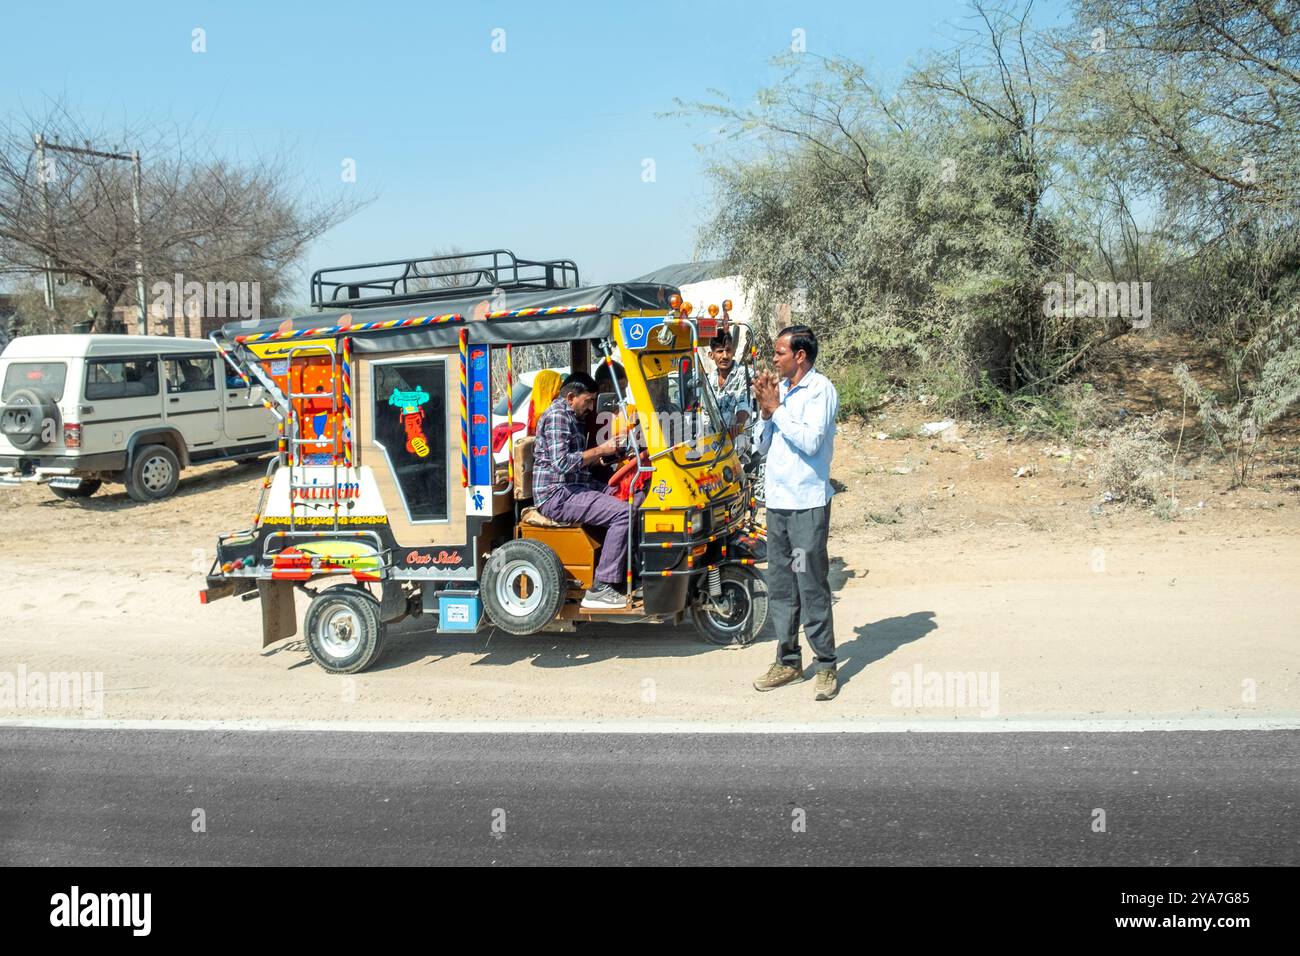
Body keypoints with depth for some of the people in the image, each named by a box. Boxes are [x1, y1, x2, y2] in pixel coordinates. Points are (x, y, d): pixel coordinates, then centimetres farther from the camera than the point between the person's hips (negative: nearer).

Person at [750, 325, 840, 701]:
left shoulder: (820, 389, -7)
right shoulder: (780, 389, 13)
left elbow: (810, 441, -20)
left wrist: (776, 408, -13)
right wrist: (765, 411, 0)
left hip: (807, 504, -7)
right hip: (777, 501, 7)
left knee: (812, 587, -4)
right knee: (779, 586, 11)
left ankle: (826, 666, 5)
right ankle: (788, 661, 20)